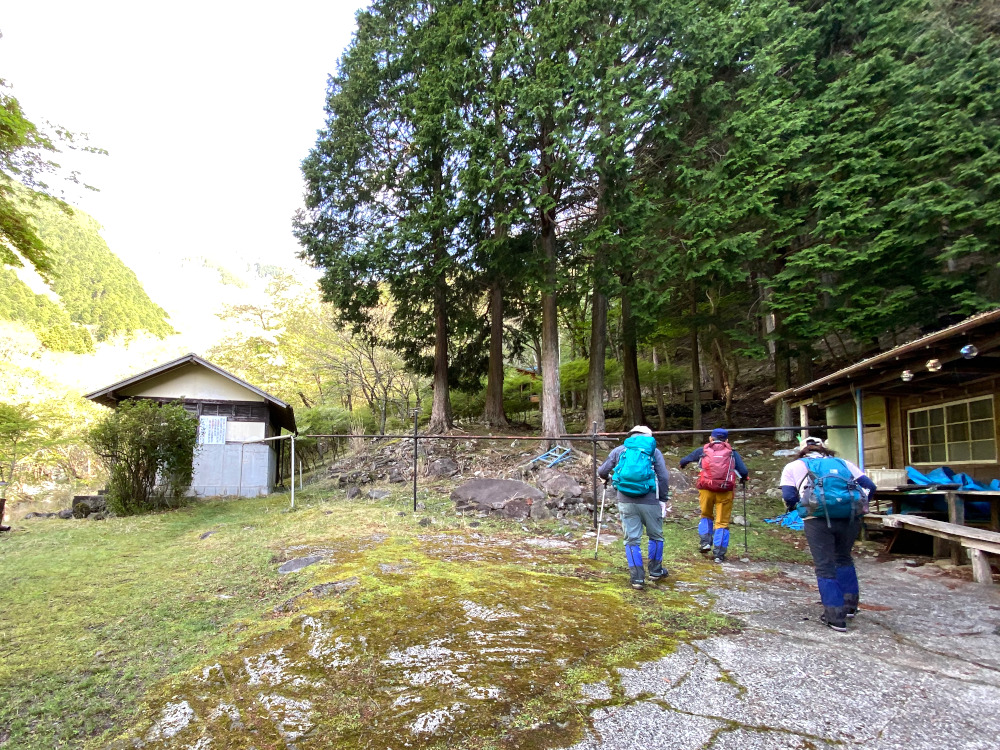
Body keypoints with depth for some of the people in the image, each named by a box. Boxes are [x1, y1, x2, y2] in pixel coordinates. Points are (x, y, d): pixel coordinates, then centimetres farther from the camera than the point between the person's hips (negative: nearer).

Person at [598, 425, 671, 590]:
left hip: (626, 501, 1)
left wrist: (605, 478, 35)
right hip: (649, 501, -1)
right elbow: (664, 477, 1)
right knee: (656, 537, 20)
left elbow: (602, 471, 14)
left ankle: (637, 577, 8)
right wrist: (663, 499, 10)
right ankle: (656, 571, 30)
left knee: (632, 540, 9)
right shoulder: (654, 451, 7)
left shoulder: (620, 450, 10)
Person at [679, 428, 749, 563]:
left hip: (706, 490, 1)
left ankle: (705, 542, 8)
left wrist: (682, 464, 43)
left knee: (706, 516, 23)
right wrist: (743, 479, 25)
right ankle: (719, 554, 6)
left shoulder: (702, 451, 9)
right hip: (725, 491, -1)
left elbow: (684, 460, 20)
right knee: (722, 522, 8)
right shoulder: (732, 453, 8)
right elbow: (744, 472, 2)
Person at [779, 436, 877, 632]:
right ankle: (849, 606, 35)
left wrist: (795, 505, 24)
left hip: (819, 517, -3)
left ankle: (836, 618, 9)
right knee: (843, 557, 27)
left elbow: (788, 497, 4)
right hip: (851, 515, 4)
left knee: (825, 566, 7)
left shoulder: (794, 466, 19)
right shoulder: (843, 463, 26)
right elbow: (869, 486, 14)